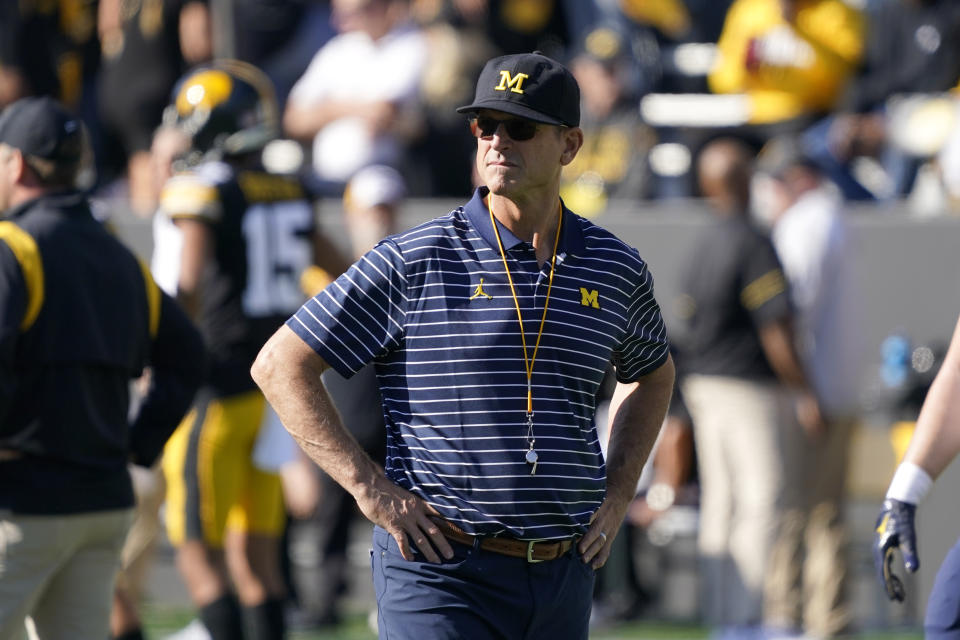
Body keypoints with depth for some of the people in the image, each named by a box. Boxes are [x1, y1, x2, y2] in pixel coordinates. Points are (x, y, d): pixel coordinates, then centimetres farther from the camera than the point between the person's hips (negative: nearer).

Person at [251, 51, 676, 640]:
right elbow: (281, 366, -2)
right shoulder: (414, 261, -4)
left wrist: (617, 496, 16)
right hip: (444, 574, -5)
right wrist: (371, 490, -9)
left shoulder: (617, 270, 9)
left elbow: (653, 373, 31)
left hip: (564, 578, 5)